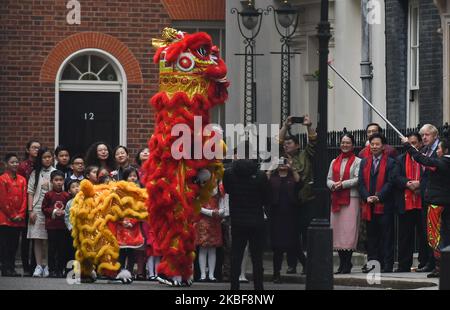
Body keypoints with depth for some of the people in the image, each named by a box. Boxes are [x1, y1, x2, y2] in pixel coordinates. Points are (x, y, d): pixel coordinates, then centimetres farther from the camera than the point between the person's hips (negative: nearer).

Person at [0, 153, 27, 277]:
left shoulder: (22, 180, 11)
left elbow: (24, 198, 9)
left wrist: (21, 215, -3)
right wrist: (12, 215, -10)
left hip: (18, 220, 5)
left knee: (14, 245, 7)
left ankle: (12, 268, 12)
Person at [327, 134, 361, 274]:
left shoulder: (357, 161, 2)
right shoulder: (334, 162, 19)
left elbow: (358, 179, -8)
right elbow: (329, 179, 14)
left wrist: (343, 184, -14)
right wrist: (333, 185, -7)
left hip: (351, 198, -6)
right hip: (336, 199, 6)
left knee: (348, 230, -10)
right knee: (337, 230, 3)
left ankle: (347, 264, -8)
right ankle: (342, 263, 8)